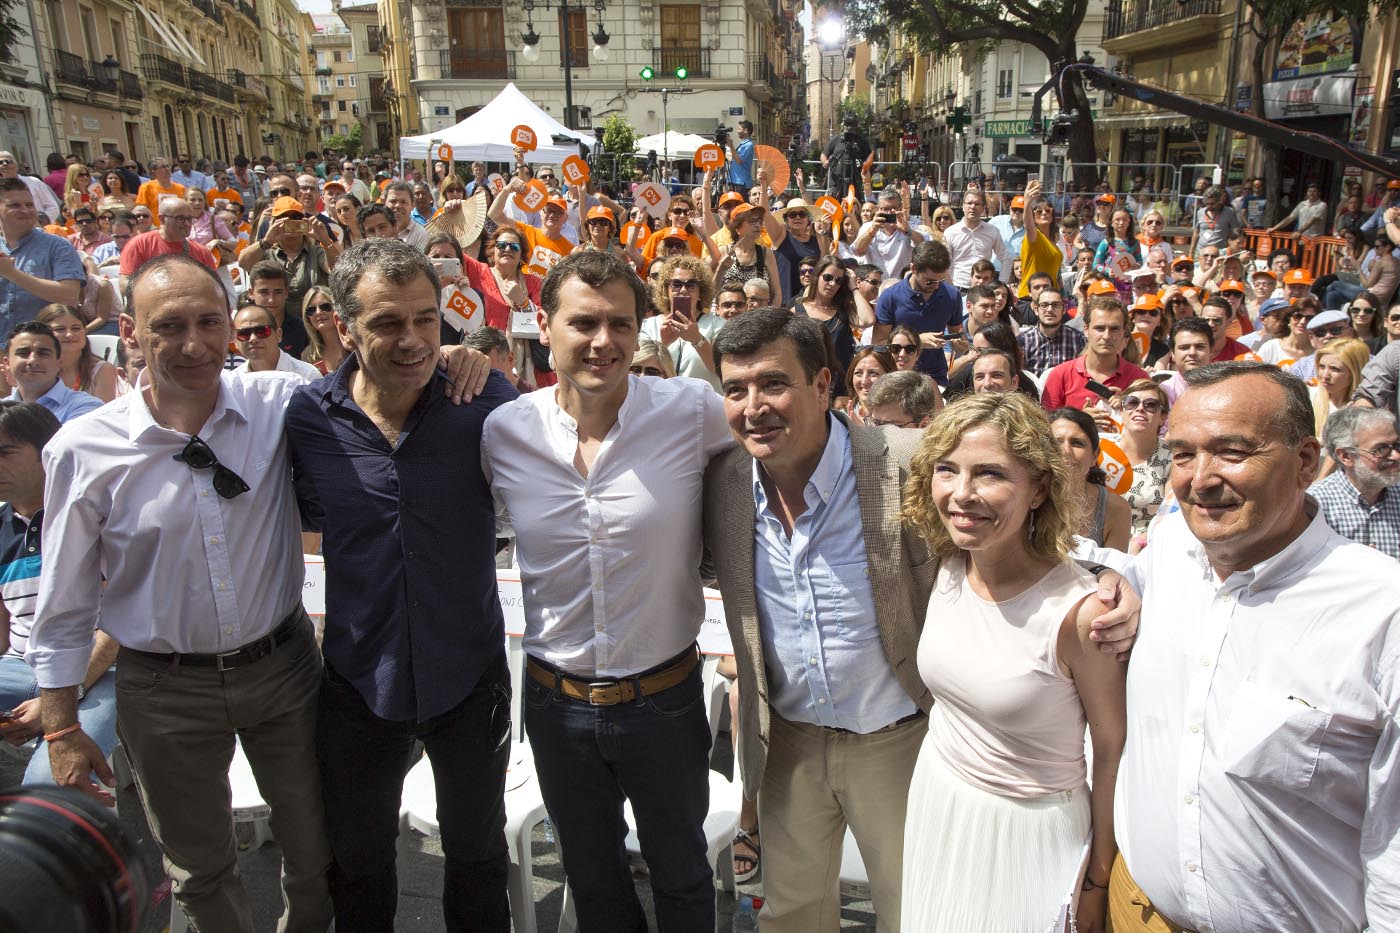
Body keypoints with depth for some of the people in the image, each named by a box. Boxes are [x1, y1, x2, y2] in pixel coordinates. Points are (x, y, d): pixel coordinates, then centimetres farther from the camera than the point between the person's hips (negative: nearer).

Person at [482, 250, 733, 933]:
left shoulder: (693, 412, -17)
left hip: (665, 697, -2)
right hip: (557, 702, 2)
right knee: (591, 876, 26)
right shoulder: (504, 430, -9)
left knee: (681, 871, 24)